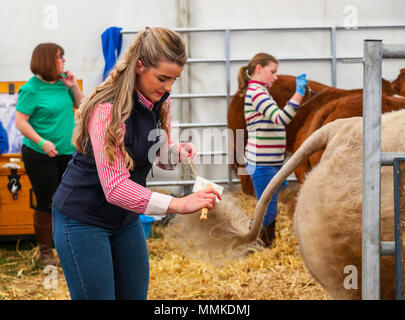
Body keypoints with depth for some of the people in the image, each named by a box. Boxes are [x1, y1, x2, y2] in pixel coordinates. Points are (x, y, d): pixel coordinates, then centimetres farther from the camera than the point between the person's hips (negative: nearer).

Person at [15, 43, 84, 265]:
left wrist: (73, 87, -2)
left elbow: (81, 106, 15)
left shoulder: (62, 81, 6)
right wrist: (42, 142, -24)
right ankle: (45, 250, 15)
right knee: (46, 203, 0)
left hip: (67, 153, 6)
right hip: (40, 155, -6)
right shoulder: (31, 89, -12)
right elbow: (20, 121, -14)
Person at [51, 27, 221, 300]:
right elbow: (115, 188, -33)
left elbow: (158, 155, 13)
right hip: (83, 220, -8)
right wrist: (179, 204, -40)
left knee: (135, 295, 10)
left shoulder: (160, 102, -3)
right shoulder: (107, 109, -27)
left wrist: (177, 152, -13)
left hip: (126, 218, 8)